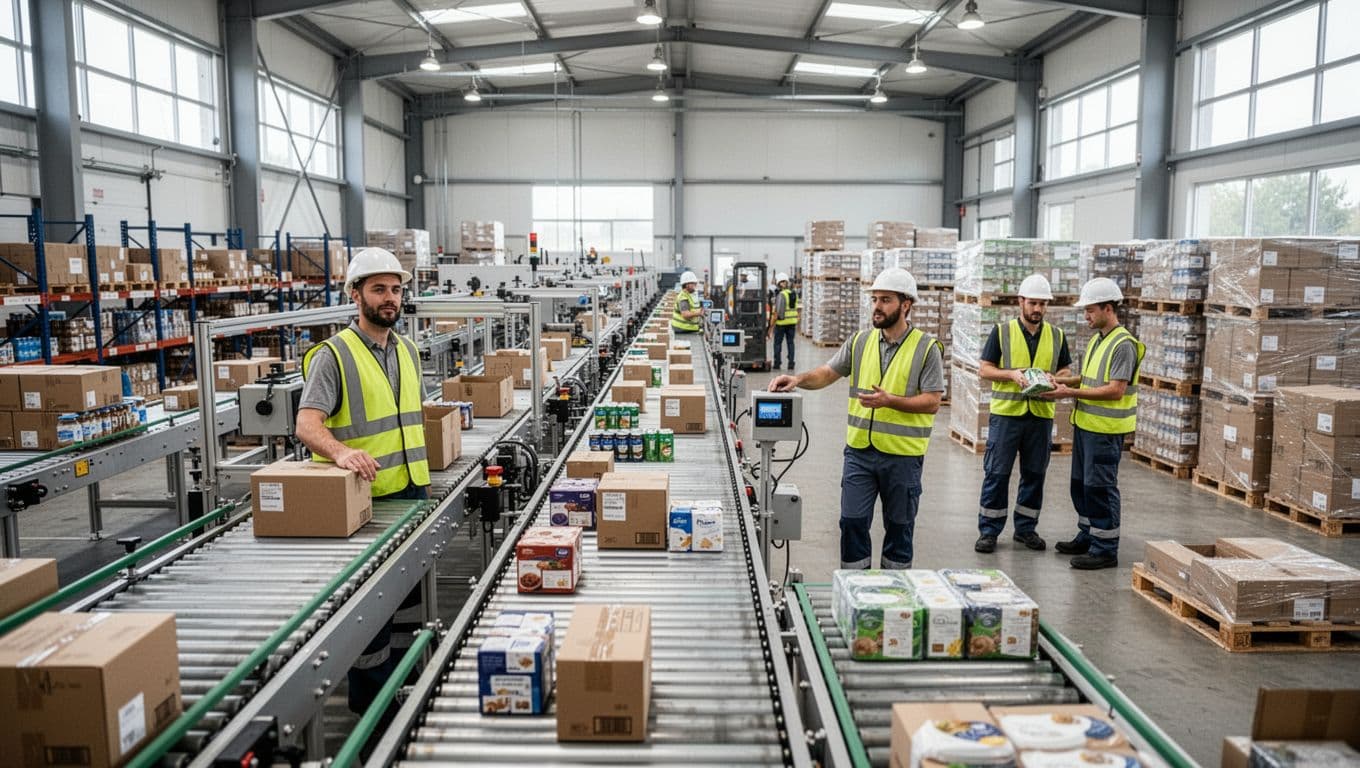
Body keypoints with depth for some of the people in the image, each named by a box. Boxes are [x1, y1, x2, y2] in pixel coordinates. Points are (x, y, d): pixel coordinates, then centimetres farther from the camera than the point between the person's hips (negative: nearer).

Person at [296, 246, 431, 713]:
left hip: (412, 491, 7)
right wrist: (340, 451, -41)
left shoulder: (407, 350, 12)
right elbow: (307, 424, -21)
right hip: (365, 498, -7)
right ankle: (369, 699, 20)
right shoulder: (334, 355, -10)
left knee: (412, 591, 15)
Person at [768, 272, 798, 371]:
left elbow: (776, 313, -16)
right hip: (792, 322, 6)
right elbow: (796, 310, 14)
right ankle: (791, 364, 8)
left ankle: (777, 364, 6)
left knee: (777, 343, 5)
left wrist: (771, 326, -12)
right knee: (790, 343, 9)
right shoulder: (794, 294, 8)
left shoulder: (780, 295, -13)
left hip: (781, 323, -6)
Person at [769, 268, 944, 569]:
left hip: (902, 454, -3)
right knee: (852, 521, 5)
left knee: (898, 525, 12)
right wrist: (800, 379, -13)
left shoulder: (926, 348, -7)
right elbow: (827, 373, 7)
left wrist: (889, 401, -23)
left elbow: (932, 402, -10)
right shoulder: (860, 341, 5)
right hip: (859, 451, 3)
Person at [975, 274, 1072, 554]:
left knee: (1034, 474, 9)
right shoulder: (1002, 332, 1)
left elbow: (1065, 371, 15)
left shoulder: (1056, 336, 9)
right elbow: (984, 369, 0)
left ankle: (1026, 528, 23)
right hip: (1006, 413, -3)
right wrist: (1012, 374, -16)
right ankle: (988, 531, 8)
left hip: (1041, 414, 3)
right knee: (996, 473, 0)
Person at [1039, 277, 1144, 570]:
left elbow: (1115, 390, -22)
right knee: (1081, 484, 17)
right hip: (1085, 424, 9)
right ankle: (1087, 536, 31)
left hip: (1105, 430, -9)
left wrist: (1071, 393, -21)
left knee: (1100, 487, -3)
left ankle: (1105, 549, 6)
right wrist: (1062, 381, 6)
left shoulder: (1123, 344, -16)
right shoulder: (1097, 339, 13)